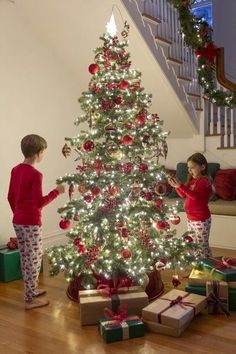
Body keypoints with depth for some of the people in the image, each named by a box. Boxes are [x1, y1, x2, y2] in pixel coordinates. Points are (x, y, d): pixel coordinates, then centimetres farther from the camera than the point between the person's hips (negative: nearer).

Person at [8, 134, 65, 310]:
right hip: (31, 223, -8)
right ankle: (30, 299, 13)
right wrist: (56, 191, -10)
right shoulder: (35, 174, -19)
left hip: (18, 221, 8)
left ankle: (31, 289, 35)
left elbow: (11, 197, 11)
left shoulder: (15, 170, 5)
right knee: (34, 259, 4)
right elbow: (39, 202, -21)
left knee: (26, 258, 19)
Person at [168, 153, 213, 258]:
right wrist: (176, 186, -7)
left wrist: (181, 186, -38)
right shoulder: (192, 179, 7)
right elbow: (183, 195, 10)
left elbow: (195, 196, -32)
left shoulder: (205, 180, -17)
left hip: (201, 220, -8)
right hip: (190, 218, 8)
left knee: (202, 246, 2)